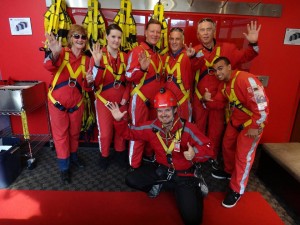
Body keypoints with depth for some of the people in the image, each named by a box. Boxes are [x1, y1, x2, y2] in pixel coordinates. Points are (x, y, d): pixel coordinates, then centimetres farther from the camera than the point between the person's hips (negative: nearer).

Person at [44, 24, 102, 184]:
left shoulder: (86, 60, 2)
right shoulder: (62, 53, -8)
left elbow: (87, 86, -7)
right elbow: (48, 66, -29)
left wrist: (96, 64, -20)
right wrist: (54, 54, -51)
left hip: (76, 102, 3)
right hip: (57, 101, -3)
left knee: (75, 132, 18)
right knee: (61, 134, 7)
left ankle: (73, 156, 41)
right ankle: (64, 167, 21)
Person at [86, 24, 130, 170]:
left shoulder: (124, 56, 3)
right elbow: (96, 82, -17)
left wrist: (126, 96, -2)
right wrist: (97, 63, -33)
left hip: (121, 100, 4)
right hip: (104, 100, -4)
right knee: (105, 132, 0)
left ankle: (120, 152, 38)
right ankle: (104, 155, 28)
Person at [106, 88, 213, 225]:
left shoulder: (187, 128, -21)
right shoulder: (152, 127, -10)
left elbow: (207, 148, -18)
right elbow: (129, 133, 0)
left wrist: (195, 153, -39)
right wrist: (119, 120, -17)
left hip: (183, 174, -3)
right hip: (161, 169, 4)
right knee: (131, 179, -9)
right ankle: (159, 185, 14)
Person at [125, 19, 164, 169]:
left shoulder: (158, 53, 12)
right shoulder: (137, 51, -11)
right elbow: (128, 76, -20)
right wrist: (142, 68, -36)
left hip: (155, 99, 8)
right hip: (140, 99, -7)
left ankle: (149, 155, 39)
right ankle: (134, 166, 17)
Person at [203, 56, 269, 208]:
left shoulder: (246, 79, -27)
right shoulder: (224, 83, 2)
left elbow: (261, 104, -29)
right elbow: (221, 100, 15)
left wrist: (256, 127, -24)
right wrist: (210, 98, -7)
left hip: (251, 123, -9)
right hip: (234, 121, 9)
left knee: (243, 157, -1)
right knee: (227, 146, 20)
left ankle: (236, 190, 17)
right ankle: (229, 171, 46)